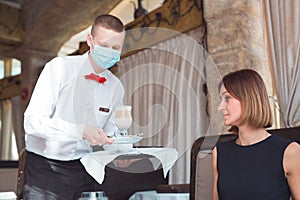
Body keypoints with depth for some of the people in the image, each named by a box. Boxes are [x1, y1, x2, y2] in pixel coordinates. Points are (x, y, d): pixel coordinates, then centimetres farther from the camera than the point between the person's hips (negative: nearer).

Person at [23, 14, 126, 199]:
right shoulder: (59, 68, -8)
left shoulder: (116, 87, 6)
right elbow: (32, 121, -16)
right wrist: (81, 131, -27)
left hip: (84, 168, 5)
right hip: (44, 167, -4)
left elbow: (108, 137, 10)